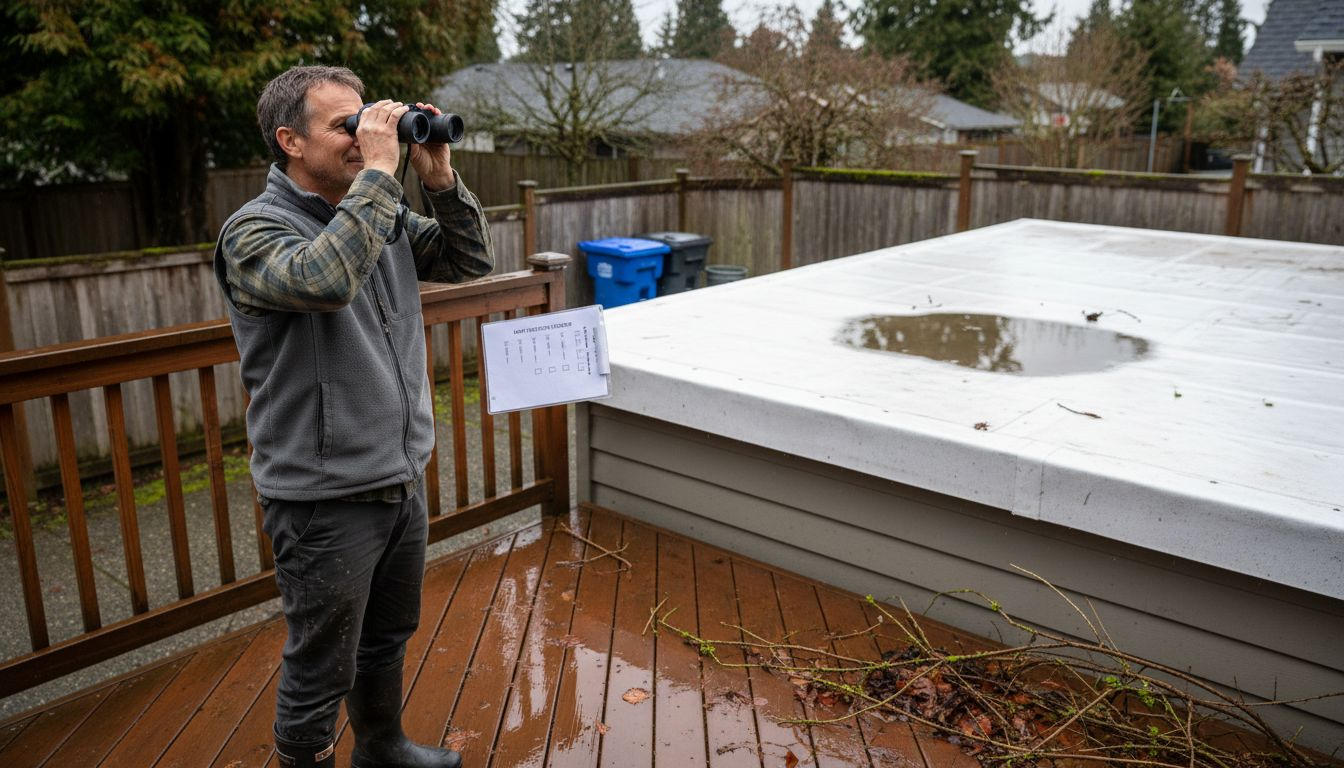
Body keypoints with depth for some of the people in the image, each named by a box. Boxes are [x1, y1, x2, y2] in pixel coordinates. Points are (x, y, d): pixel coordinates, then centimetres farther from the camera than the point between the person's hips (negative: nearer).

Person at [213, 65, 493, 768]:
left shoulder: (383, 217, 7)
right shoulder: (253, 230, -14)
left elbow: (469, 261, 7)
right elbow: (324, 279, -35)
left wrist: (439, 176, -5)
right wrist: (379, 171, -28)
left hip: (404, 478, 7)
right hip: (325, 499, -7)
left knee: (388, 639, 26)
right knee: (321, 672, 8)